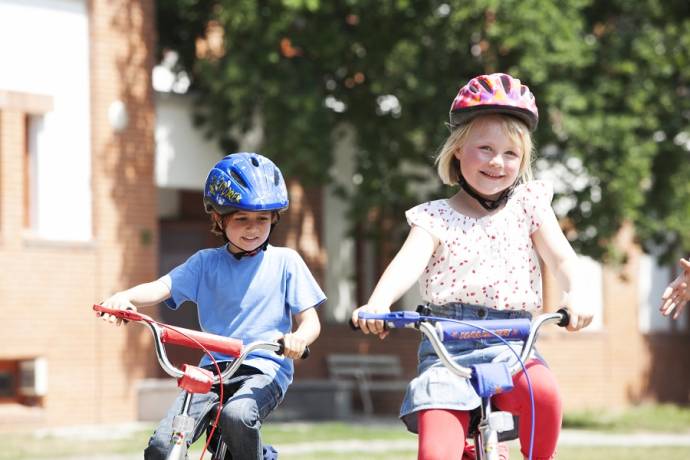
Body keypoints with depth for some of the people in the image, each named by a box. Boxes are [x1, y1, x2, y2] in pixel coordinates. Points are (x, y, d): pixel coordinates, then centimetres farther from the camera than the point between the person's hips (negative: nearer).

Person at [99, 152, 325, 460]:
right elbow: (161, 287, -5)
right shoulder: (206, 263, 9)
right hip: (213, 369, 3)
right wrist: (124, 298, -28)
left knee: (237, 414, -37)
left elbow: (311, 321, 3)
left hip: (264, 370, -3)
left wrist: (298, 338, -23)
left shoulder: (285, 262, 5)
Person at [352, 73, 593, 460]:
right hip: (447, 346, -1)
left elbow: (561, 256, 1)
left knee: (543, 391, -33)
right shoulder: (437, 217, 6)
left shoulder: (528, 204, 11)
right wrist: (379, 302, -33)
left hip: (511, 344, 1)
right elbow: (410, 260, -12)